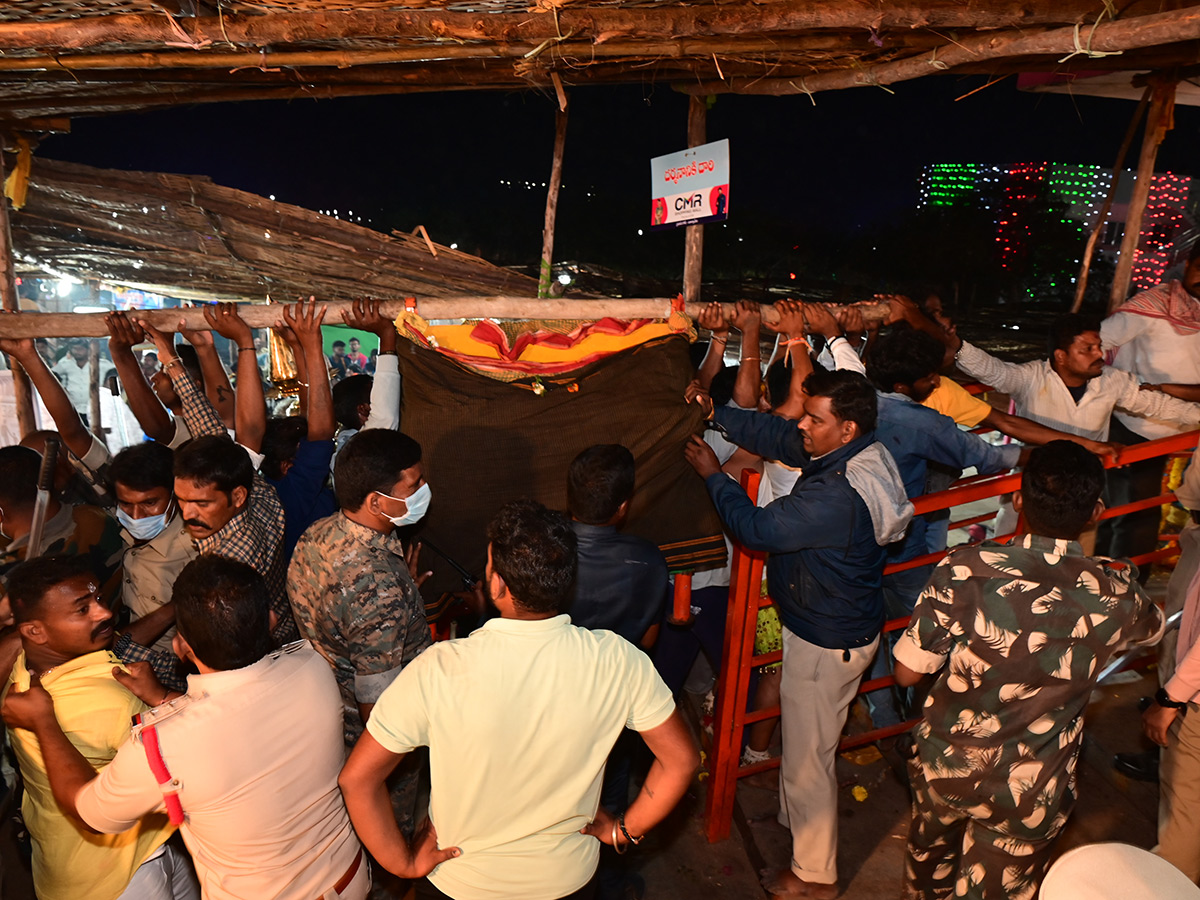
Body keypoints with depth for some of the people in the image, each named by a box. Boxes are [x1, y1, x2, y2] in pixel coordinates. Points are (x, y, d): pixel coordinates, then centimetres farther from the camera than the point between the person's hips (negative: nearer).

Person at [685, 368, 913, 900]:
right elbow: (776, 436, 3)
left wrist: (713, 475, -14)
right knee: (802, 738, 29)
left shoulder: (837, 496, -36)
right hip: (840, 623, 10)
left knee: (807, 756, 10)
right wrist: (716, 414, -5)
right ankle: (796, 819, 54)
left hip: (826, 644, -10)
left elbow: (757, 528, -27)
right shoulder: (859, 455, -5)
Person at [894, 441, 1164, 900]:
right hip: (1029, 798, -1)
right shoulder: (1116, 596, -17)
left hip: (943, 764, 1)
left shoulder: (964, 570, -24)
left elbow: (907, 671, -16)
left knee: (931, 852, 32)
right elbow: (1152, 626, 10)